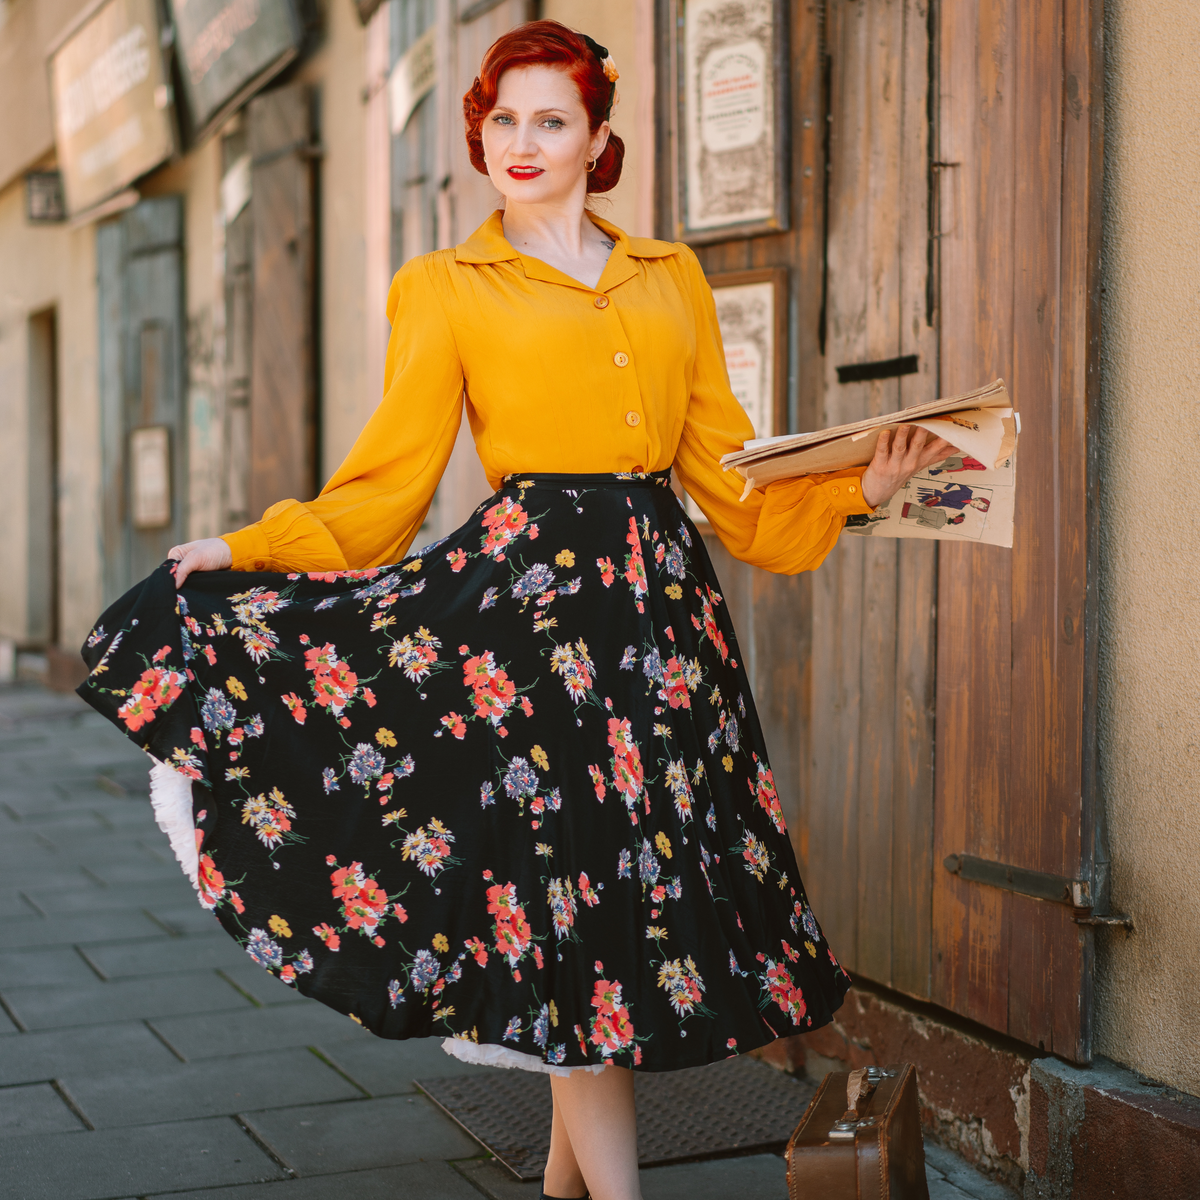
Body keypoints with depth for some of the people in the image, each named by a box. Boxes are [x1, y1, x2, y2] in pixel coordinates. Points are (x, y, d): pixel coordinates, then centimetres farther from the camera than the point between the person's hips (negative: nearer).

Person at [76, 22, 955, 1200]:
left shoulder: (673, 277, 16)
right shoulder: (443, 288, 8)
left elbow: (727, 468, 14)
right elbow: (388, 484, 4)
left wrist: (859, 486, 1)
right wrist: (245, 550, -5)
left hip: (655, 594, 3)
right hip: (526, 586, -3)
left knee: (631, 874, 6)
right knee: (566, 885, -5)